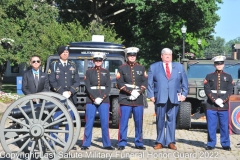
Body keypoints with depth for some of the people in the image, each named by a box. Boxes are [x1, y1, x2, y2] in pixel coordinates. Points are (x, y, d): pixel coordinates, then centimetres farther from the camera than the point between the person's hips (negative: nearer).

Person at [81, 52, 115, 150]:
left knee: (105, 123, 0)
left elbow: (108, 87, 4)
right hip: (91, 101, -1)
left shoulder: (106, 72, 10)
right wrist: (95, 98, -13)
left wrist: (101, 98, -10)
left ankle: (107, 144, 6)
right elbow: (88, 87, -2)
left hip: (104, 100, 1)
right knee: (89, 123, -1)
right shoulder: (89, 72, 6)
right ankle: (86, 144, 5)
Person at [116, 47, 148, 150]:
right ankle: (122, 143, 3)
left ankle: (138, 143, 13)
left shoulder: (141, 68, 14)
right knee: (123, 122, -4)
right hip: (125, 99, -2)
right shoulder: (122, 68, 6)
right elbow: (120, 83, -3)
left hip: (138, 99, 3)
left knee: (139, 122, 4)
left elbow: (145, 82, 7)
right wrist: (130, 92, -13)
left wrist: (138, 92, -9)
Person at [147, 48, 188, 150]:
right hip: (160, 98, -1)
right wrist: (151, 95, -2)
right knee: (160, 120, 2)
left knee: (172, 120, 1)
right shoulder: (154, 67, 10)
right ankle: (160, 142, 9)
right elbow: (150, 83, 7)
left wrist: (184, 94, 5)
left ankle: (171, 142, 7)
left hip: (174, 98, 1)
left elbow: (184, 82, 14)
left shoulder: (179, 67, 14)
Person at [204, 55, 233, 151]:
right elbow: (207, 90, -1)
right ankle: (211, 144, 9)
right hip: (211, 105, 0)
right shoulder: (209, 77, 9)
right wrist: (215, 100, -13)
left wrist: (222, 100, -11)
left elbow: (229, 91, 3)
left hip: (224, 106, 0)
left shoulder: (228, 77, 11)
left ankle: (225, 144, 10)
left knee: (224, 126, 2)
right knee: (211, 126, 0)